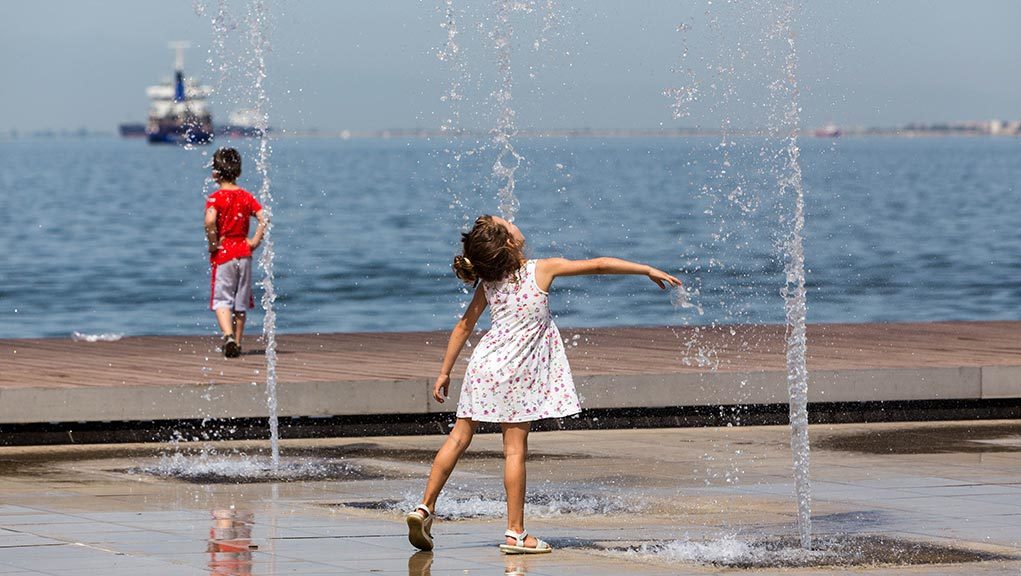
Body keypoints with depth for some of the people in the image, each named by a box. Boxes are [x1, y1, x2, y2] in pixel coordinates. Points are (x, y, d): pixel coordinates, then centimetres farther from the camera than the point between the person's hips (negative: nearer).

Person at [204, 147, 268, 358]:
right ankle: (237, 343, 18)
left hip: (223, 254, -4)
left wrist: (213, 243, -13)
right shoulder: (246, 196, 3)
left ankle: (228, 335, -24)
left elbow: (210, 222, -27)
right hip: (243, 253, 4)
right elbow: (264, 219, -7)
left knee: (221, 300, -1)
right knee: (241, 302, 13)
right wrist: (255, 241, 0)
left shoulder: (215, 198, -10)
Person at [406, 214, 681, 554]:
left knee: (459, 437, 12)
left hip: (483, 366, 5)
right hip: (514, 373, -5)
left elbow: (464, 327, 8)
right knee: (515, 449, -1)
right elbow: (599, 265, -5)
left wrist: (444, 372, 16)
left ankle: (425, 507, 9)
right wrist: (648, 271, 4)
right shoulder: (542, 270, -10)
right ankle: (515, 533, 2)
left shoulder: (487, 283, 3)